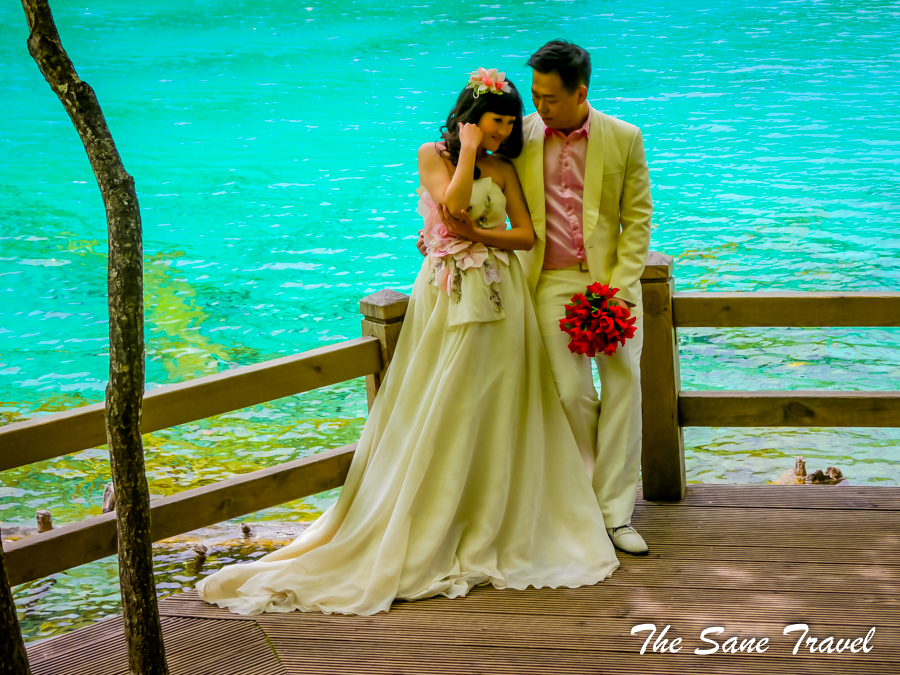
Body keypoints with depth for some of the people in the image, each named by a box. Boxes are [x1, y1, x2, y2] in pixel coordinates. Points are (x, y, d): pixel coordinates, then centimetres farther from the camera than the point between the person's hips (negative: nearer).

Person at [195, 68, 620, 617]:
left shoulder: (503, 169, 11)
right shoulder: (433, 155, 0)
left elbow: (528, 234, 5)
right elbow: (452, 202, -17)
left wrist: (478, 234, -9)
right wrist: (467, 151, -9)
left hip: (500, 300, 4)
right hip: (450, 298, -4)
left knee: (493, 417, 6)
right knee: (440, 417, -2)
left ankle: (486, 532, 15)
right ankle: (428, 537, 4)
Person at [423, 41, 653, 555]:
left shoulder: (624, 139, -2)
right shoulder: (522, 136, 2)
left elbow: (638, 218, -1)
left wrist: (619, 286, -9)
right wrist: (454, 223, -5)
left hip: (612, 280, 0)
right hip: (552, 282, 1)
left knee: (623, 386, -3)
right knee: (573, 394, -3)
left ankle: (617, 511, 4)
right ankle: (587, 497, 15)